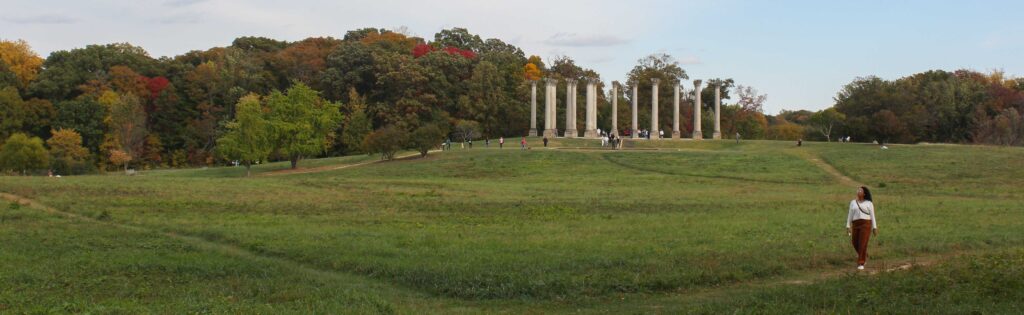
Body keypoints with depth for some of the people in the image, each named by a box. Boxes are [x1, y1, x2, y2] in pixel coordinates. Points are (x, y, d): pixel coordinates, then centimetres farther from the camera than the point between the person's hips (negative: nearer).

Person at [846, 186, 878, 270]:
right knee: (855, 243, 8)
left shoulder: (869, 203, 2)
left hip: (866, 225, -4)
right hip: (856, 225, 4)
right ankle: (864, 256, 37)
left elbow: (872, 216, 2)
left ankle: (861, 264, -6)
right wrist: (848, 227, 3)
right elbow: (850, 215, 10)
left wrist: (875, 228, -2)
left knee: (863, 244, -12)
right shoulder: (853, 202, 11)